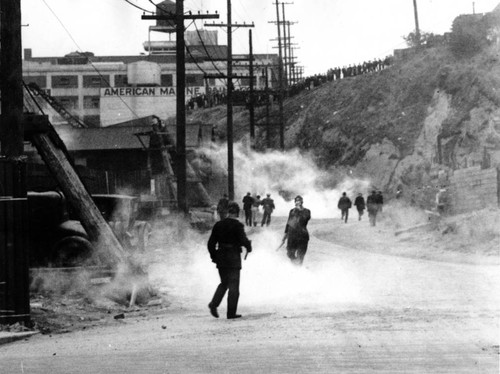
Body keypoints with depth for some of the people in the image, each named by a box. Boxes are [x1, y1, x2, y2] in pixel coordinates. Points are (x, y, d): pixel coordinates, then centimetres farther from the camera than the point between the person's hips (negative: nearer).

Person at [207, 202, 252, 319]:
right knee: (233, 285, 3)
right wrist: (249, 248, 4)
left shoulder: (218, 225, 3)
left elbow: (211, 243, 5)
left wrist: (214, 256, 16)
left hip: (221, 258, 5)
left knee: (224, 283, 20)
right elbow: (243, 240, -17)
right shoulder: (237, 225, -12)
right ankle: (231, 313, 2)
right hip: (234, 259, -5)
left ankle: (214, 304, 0)